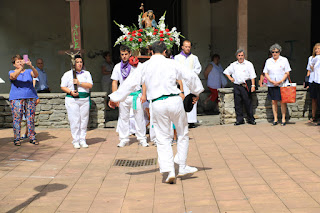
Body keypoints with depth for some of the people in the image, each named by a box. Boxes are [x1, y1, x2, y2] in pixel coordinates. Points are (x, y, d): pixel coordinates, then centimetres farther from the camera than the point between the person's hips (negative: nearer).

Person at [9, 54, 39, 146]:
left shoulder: (29, 71, 12)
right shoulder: (11, 72, 7)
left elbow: (36, 75, -10)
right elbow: (14, 76, -16)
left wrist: (31, 66, -28)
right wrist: (21, 68, -31)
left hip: (30, 98, 2)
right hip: (16, 98, -2)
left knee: (31, 118, 1)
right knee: (17, 118, -4)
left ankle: (32, 137, 8)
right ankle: (16, 138, 2)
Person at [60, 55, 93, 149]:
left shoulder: (86, 73, 12)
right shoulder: (68, 74, 6)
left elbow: (90, 85, 0)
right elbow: (63, 86, 4)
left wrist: (79, 83, -12)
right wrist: (71, 92, -13)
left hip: (84, 99, 2)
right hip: (72, 99, -2)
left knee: (84, 120, 2)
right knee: (74, 120, -6)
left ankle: (82, 140, 10)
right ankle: (75, 141, 2)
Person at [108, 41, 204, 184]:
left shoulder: (145, 66, 6)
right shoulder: (171, 63, 5)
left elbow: (130, 83, 8)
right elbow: (190, 77, 8)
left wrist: (115, 98, 18)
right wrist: (196, 92, 26)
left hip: (157, 104, 1)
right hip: (174, 101, 0)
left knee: (163, 139, 7)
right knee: (182, 134, 17)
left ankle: (169, 171, -4)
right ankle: (182, 167, 22)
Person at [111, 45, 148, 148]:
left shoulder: (137, 65, 1)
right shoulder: (117, 67, 9)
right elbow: (114, 82, 10)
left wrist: (144, 94, -6)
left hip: (136, 95, -2)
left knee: (139, 118, 0)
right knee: (123, 118, 5)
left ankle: (142, 139, 10)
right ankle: (123, 139, 15)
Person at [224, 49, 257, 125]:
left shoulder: (248, 64, 5)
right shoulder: (233, 65, 14)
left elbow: (252, 76, 1)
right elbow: (226, 71, 28)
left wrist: (253, 85, -7)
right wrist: (230, 78, 12)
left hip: (246, 86, -3)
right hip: (236, 86, 3)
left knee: (248, 103, -3)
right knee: (237, 103, 2)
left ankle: (251, 119, 6)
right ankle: (239, 119, 9)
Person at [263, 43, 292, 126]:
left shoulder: (284, 60, 2)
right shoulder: (268, 61, 9)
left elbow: (287, 73, -1)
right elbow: (266, 73, 7)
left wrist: (281, 81, -14)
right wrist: (272, 81, -9)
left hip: (282, 84, -2)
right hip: (271, 85, 2)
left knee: (282, 101, -1)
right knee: (274, 102, 4)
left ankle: (283, 119, 7)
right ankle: (275, 119, 11)